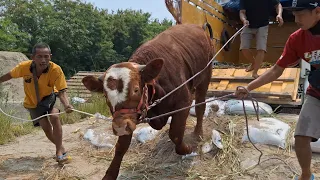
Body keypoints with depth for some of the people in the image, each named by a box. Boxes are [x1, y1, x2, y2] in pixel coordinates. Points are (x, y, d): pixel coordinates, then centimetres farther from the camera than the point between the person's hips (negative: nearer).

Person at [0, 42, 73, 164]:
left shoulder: (56, 70, -33)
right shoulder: (24, 67, -27)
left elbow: (62, 91, -36)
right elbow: (10, 75, -5)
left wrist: (67, 105, -54)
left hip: (49, 97, -2)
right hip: (32, 102, 2)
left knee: (54, 117, -28)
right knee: (46, 127, -1)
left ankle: (59, 150, -14)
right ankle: (61, 149, 23)